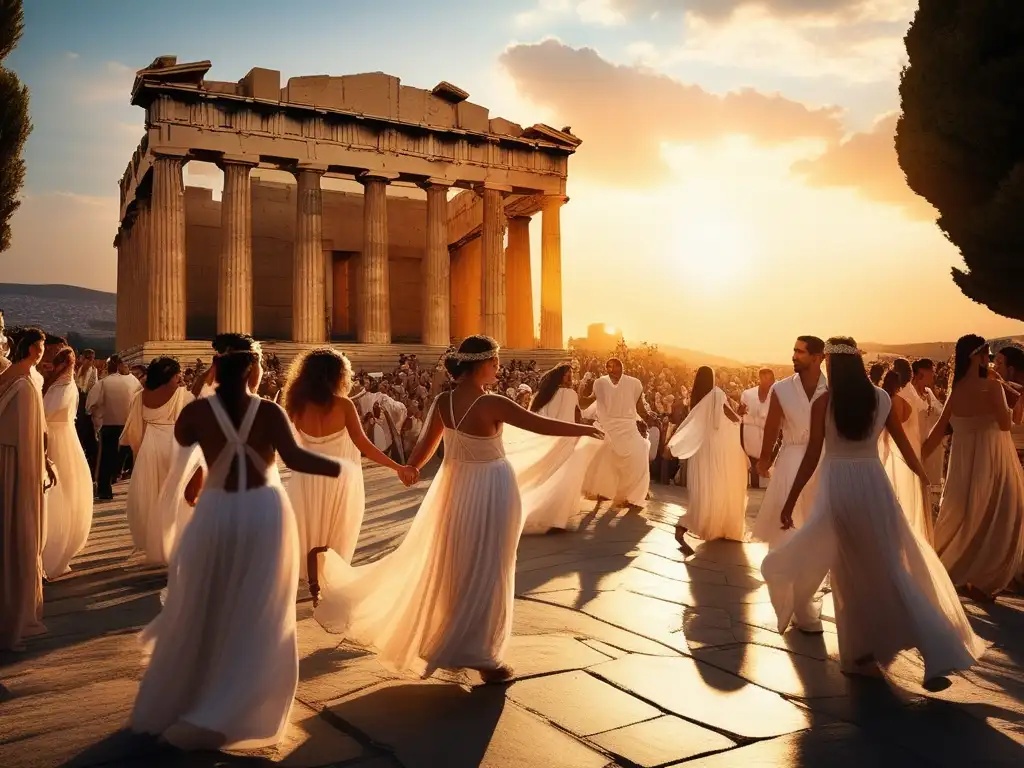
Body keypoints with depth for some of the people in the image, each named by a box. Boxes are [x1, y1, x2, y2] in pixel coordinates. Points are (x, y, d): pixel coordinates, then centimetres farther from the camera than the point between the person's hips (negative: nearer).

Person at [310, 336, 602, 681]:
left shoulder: (442, 402, -5)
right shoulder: (491, 405, -22)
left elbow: (425, 445, 6)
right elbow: (542, 425, -17)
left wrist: (408, 470, 26)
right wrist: (585, 429, -4)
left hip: (454, 486, 6)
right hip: (489, 491, -6)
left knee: (452, 566, 21)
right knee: (485, 571, 6)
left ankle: (448, 641, 36)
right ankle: (480, 655, 17)